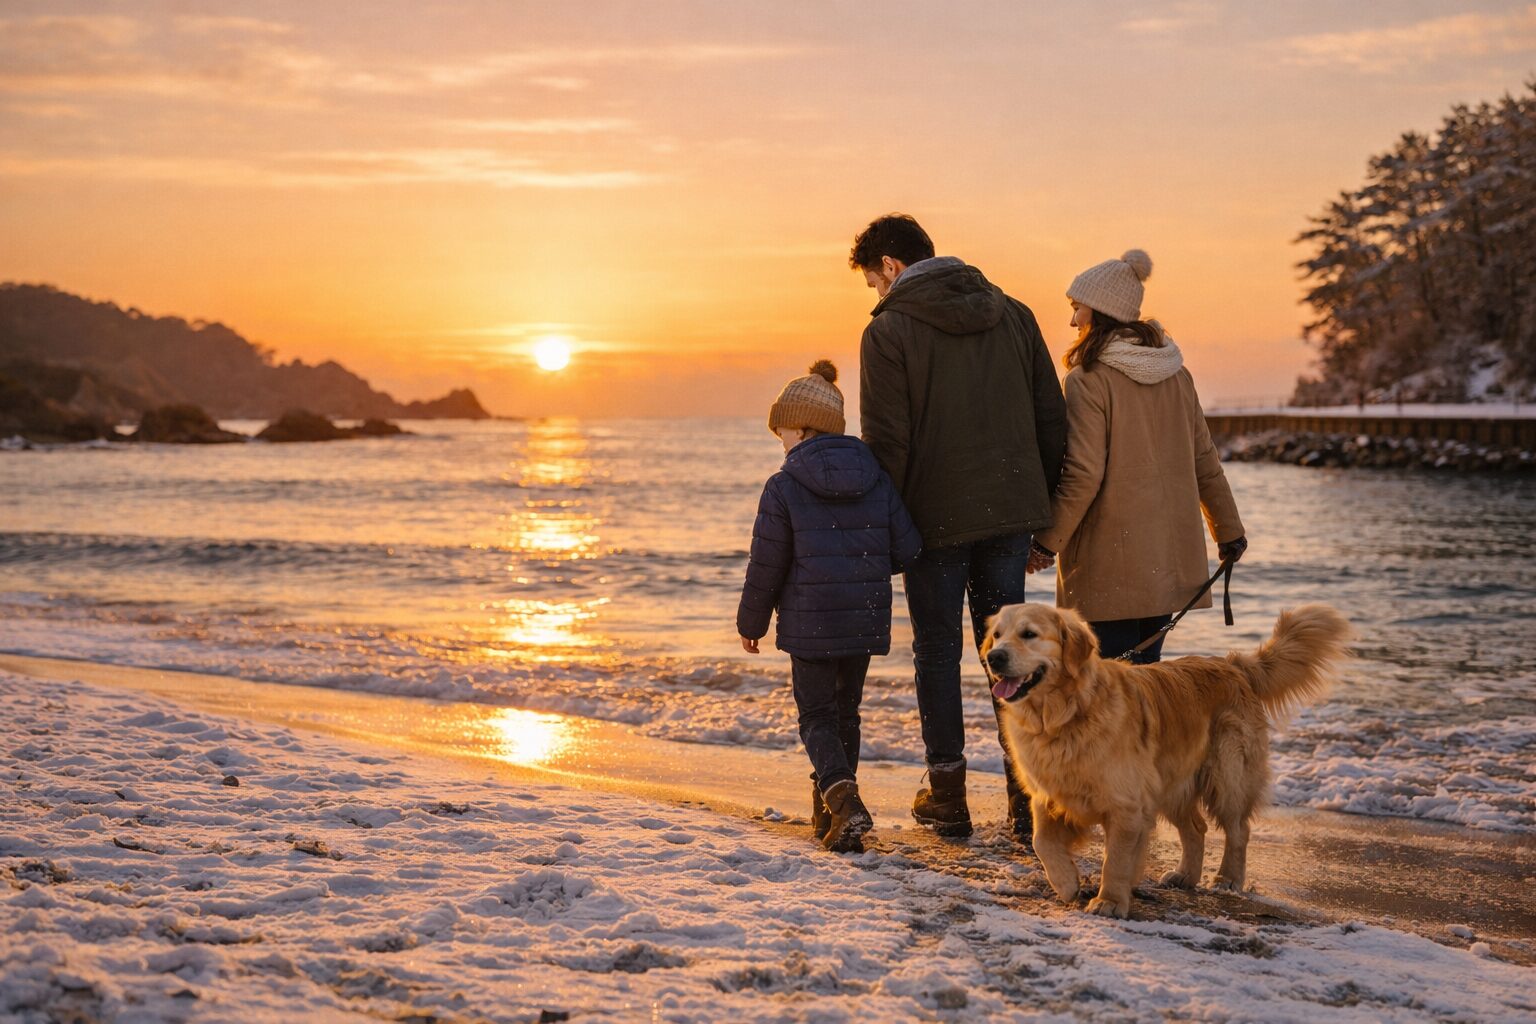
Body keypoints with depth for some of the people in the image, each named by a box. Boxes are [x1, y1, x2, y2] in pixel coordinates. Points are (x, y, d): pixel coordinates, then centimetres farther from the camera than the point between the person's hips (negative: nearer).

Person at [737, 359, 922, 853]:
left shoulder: (784, 488, -9)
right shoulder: (878, 480, 3)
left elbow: (766, 565, -5)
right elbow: (907, 549, 3)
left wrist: (751, 622, 9)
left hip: (809, 625, -4)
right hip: (866, 622, 4)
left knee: (817, 716, 4)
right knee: (846, 711, 19)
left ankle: (842, 798, -20)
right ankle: (831, 810, 26)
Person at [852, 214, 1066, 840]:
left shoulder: (889, 330, -7)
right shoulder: (1013, 314, 9)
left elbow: (887, 442, -12)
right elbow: (1052, 420, 9)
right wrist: (1045, 517, 14)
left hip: (937, 517, -4)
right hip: (1013, 509, 4)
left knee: (938, 648, 9)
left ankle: (948, 795, 13)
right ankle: (1026, 794, 7)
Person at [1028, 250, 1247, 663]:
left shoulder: (1089, 379, -12)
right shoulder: (1176, 374, 8)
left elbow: (1083, 474, -17)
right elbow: (1204, 460, 13)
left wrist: (1047, 541, -9)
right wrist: (1228, 529, 23)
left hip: (1113, 562, -7)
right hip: (1171, 558, 7)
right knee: (1146, 670, 13)